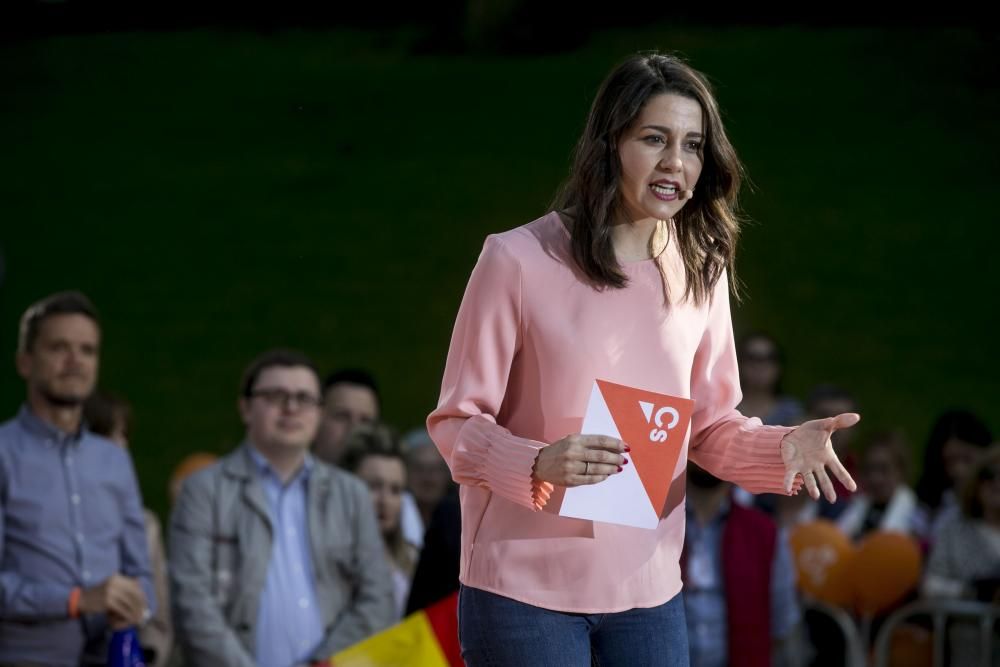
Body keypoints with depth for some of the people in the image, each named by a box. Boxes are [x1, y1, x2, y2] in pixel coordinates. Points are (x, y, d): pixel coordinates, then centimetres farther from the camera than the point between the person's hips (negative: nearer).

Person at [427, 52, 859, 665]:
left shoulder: (701, 272, 5)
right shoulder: (519, 260, -10)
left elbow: (711, 424, 10)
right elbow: (457, 423, -7)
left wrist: (782, 447, -11)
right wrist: (538, 465, -26)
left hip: (649, 589, 4)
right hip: (525, 587, -4)